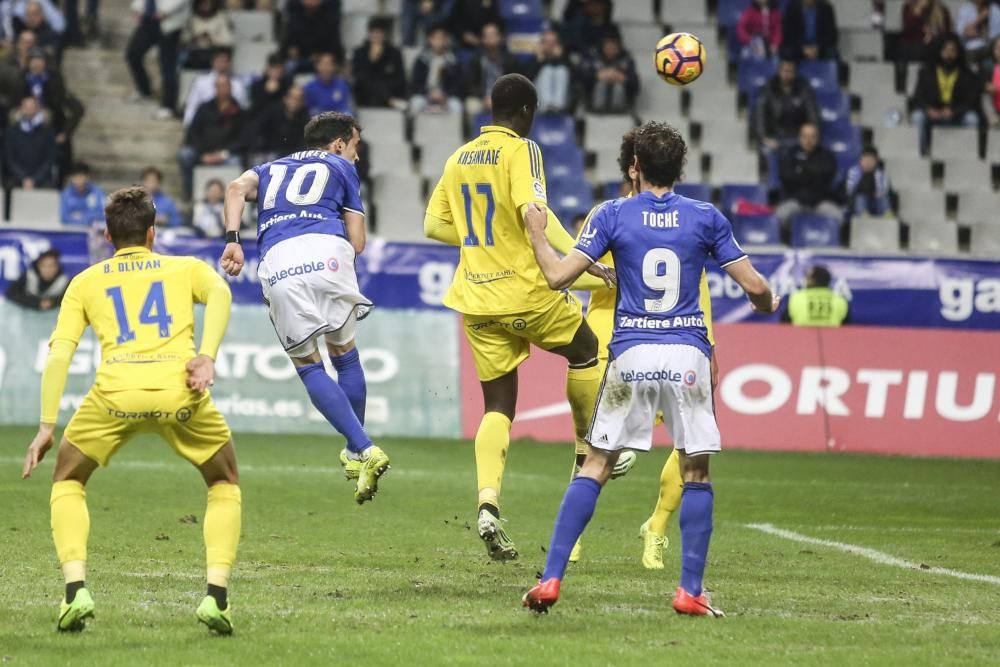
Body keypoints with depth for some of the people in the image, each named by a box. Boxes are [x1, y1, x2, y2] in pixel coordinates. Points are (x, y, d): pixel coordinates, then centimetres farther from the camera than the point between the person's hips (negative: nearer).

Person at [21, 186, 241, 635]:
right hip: (180, 389, 0)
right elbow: (219, 293, 1)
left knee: (67, 483, 24)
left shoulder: (86, 282, 26)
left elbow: (59, 353, 13)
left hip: (115, 392, 0)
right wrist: (207, 357, -7)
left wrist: (47, 425, 13)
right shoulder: (186, 268, 25)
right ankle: (216, 595, 5)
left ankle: (76, 589, 4)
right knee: (225, 486, 23)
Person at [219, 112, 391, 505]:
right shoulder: (341, 168, 26)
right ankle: (355, 455, 18)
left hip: (277, 262, 2)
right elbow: (357, 243, 16)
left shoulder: (273, 168, 34)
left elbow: (238, 187, 10)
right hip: (327, 251, -2)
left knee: (307, 366, 10)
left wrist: (232, 239, 1)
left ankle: (363, 450, -3)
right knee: (344, 355, 16)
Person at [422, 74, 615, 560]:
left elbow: (433, 226, 15)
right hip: (525, 292, -5)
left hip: (476, 299, 5)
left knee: (497, 406, 6)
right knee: (585, 351, 22)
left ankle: (488, 503, -11)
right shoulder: (520, 150, -9)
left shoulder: (458, 159, 11)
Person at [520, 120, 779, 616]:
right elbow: (754, 286, 4)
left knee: (595, 467, 6)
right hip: (688, 355, 0)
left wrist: (536, 234, 15)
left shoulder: (614, 215, 1)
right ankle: (690, 590, 4)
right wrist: (766, 305, 27)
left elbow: (558, 276, -3)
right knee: (696, 472, 10)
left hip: (632, 354, 0)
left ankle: (551, 580, -2)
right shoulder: (706, 218, 4)